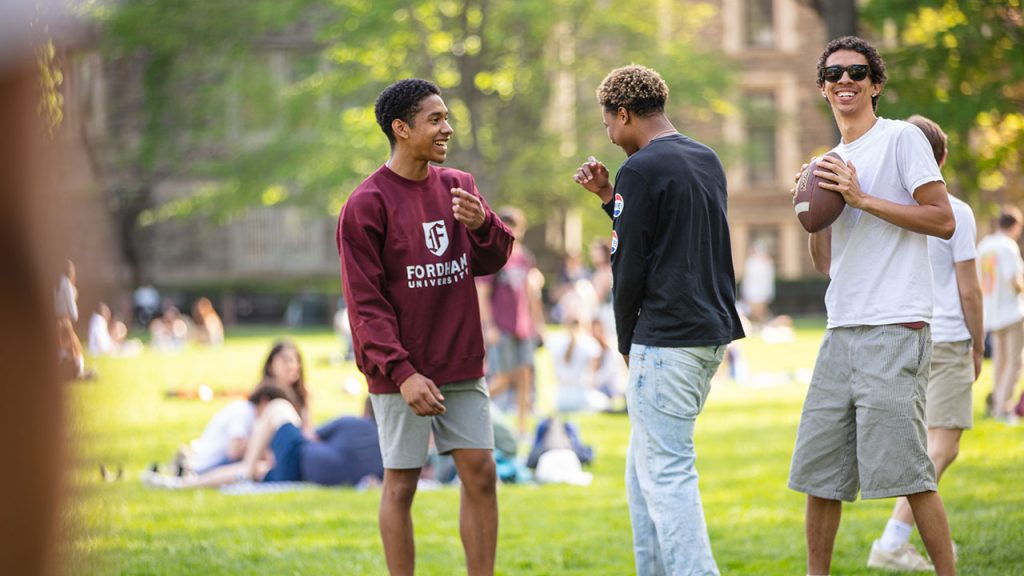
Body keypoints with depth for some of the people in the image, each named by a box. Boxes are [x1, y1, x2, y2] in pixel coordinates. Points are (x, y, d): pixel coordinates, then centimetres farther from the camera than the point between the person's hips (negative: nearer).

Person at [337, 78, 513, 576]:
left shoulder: (458, 187, 9)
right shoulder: (366, 204, -10)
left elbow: (492, 261, 9)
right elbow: (365, 302, -12)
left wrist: (482, 225, -13)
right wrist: (402, 373, -20)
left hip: (462, 367, 5)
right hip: (400, 372, -5)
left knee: (480, 474, 4)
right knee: (401, 483, 1)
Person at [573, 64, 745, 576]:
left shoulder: (641, 170, -11)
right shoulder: (708, 160, 16)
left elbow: (629, 267, -10)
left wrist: (627, 342, 2)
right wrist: (608, 196, 20)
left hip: (667, 338, -9)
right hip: (714, 331, 9)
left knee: (667, 472, -8)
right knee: (644, 466, 16)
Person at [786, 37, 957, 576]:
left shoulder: (902, 138, -1)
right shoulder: (832, 163, 20)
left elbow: (943, 219, -10)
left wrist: (862, 198, -13)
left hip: (895, 330, -8)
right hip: (841, 331, 8)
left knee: (905, 469, -11)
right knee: (818, 470, 6)